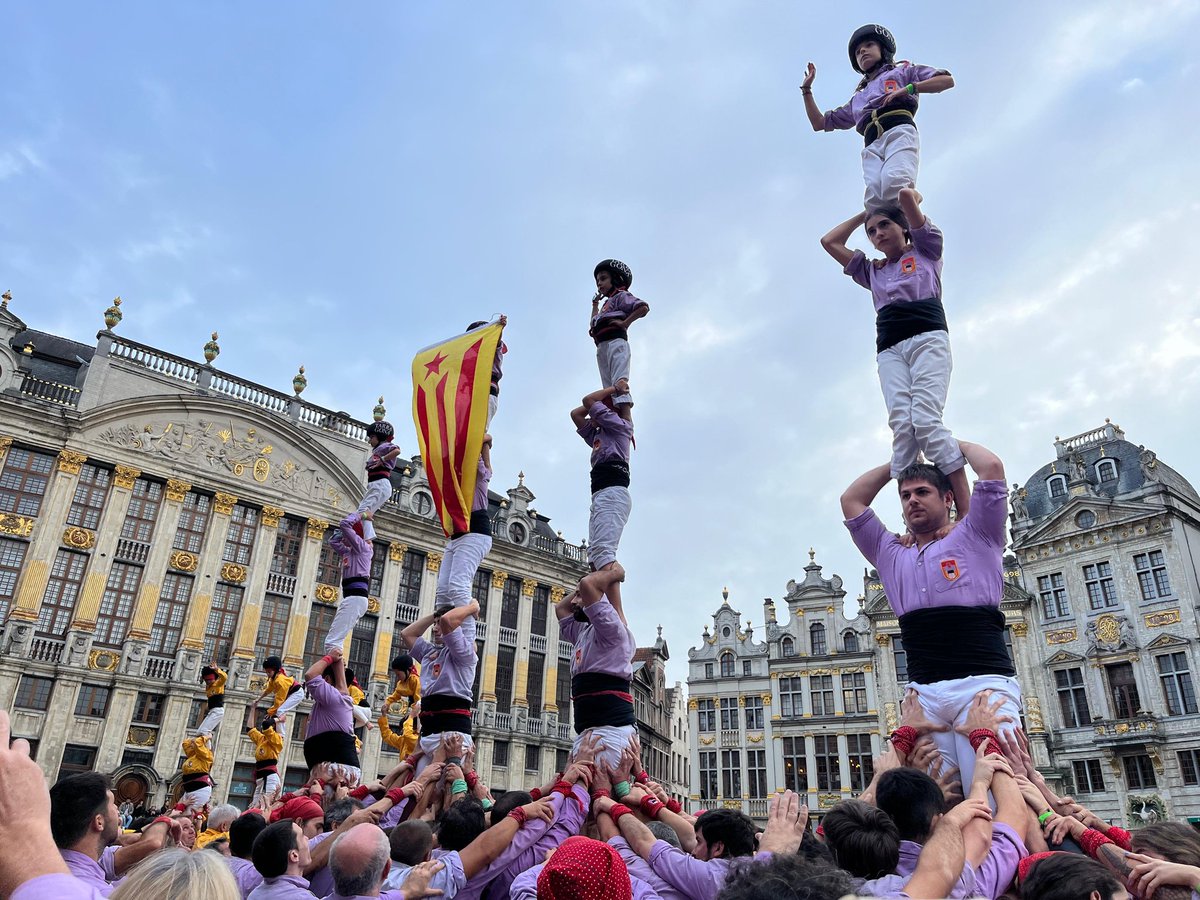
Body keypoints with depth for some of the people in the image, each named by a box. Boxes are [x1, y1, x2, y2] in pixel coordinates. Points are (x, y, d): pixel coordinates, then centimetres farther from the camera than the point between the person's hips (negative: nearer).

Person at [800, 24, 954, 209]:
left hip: (899, 132, -3)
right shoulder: (858, 99, 40)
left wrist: (909, 88, 4)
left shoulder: (903, 71, 30)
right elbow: (820, 123, 41)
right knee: (874, 200, -30)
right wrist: (806, 89, 35)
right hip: (872, 146, 3)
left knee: (893, 184, -37)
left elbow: (947, 80, 18)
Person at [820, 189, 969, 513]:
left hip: (928, 337, -3)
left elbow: (907, 195, 13)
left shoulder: (926, 250, 22)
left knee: (925, 420, -25)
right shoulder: (872, 271, 32)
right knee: (901, 426, -21)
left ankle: (966, 513, -28)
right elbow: (829, 241, 31)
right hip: (889, 349, 3)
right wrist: (865, 213, 38)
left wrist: (912, 197, 35)